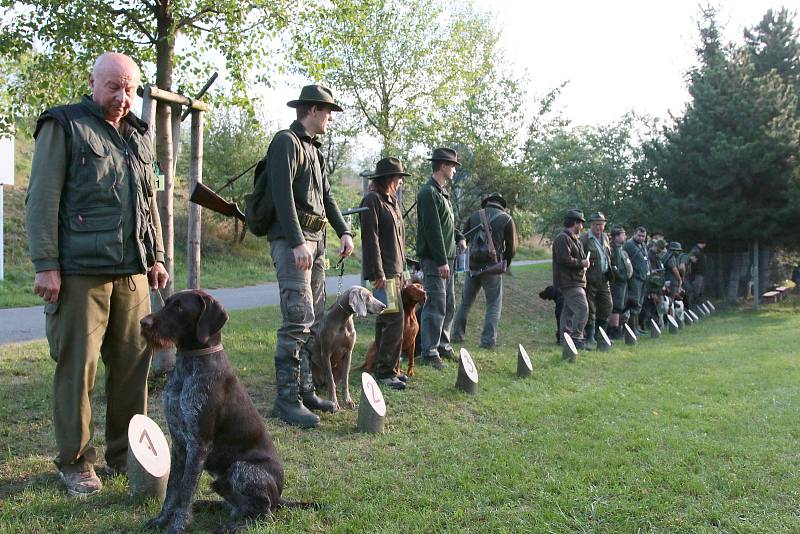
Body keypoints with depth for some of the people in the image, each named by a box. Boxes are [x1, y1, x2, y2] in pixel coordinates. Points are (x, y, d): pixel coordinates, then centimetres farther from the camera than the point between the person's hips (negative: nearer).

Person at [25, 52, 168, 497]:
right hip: (80, 272, -5)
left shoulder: (139, 136, 19)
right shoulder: (63, 126, 1)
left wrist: (155, 256, 17)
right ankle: (76, 463, 12)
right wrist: (46, 265, -11)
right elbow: (42, 199, -5)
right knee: (78, 365, 0)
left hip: (132, 272, 6)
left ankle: (125, 454, 20)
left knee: (133, 361, 7)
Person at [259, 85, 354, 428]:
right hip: (291, 240, -10)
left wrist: (344, 232, 10)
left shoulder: (313, 148, 22)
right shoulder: (286, 141, -6)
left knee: (316, 320, 9)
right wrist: (297, 242, -25)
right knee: (299, 319, -15)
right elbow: (282, 193, -17)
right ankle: (286, 399, -11)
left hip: (315, 240, 10)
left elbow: (326, 195, 24)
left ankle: (305, 390, 16)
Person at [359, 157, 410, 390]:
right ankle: (385, 371, -5)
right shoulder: (372, 200, -9)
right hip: (382, 272, -9)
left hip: (395, 271, 9)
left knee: (385, 321, 11)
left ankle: (384, 369, 17)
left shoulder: (394, 203, 18)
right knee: (395, 319, -12)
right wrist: (378, 273, -20)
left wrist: (402, 270, 19)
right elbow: (370, 238, -16)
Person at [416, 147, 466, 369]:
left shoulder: (442, 192, 18)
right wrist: (441, 261, -21)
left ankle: (443, 345, 26)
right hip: (434, 259, -10)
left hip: (447, 258, 10)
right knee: (436, 306, -7)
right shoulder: (428, 193, -13)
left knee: (449, 305, 15)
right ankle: (429, 352, 0)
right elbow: (433, 230, -19)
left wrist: (459, 237, 9)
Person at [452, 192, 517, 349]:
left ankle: (457, 334, 22)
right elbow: (511, 248, 0)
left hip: (473, 266, 3)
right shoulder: (507, 219, -1)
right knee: (494, 305, 5)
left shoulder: (474, 216, 7)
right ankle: (488, 339, -4)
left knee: (465, 302, 17)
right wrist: (504, 265, 15)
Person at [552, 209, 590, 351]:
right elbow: (564, 259, -22)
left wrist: (584, 263, 11)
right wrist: (581, 263, -12)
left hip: (576, 280, 11)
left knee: (569, 310, 13)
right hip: (569, 281, -11)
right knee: (582, 308, -17)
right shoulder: (562, 238, -13)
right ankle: (577, 339, -17)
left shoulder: (573, 238, 21)